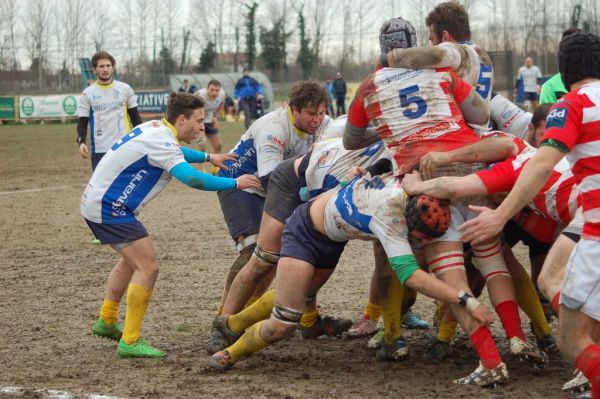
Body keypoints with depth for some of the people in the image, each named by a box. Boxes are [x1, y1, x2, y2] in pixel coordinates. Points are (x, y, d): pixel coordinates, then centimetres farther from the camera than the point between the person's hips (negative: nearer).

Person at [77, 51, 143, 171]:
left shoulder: (125, 89, 6)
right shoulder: (87, 93, 2)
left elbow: (135, 117, 11)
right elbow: (82, 121, 2)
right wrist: (81, 141, -15)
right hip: (100, 150, -1)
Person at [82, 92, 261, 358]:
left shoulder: (157, 128, 7)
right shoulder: (161, 143, -23)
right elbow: (192, 179, -34)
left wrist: (208, 157, 20)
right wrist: (235, 183, -25)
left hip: (96, 202, 11)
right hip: (110, 208, -11)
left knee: (132, 261, 27)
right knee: (147, 267, -11)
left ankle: (106, 322, 38)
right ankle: (130, 341, -9)